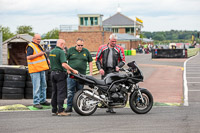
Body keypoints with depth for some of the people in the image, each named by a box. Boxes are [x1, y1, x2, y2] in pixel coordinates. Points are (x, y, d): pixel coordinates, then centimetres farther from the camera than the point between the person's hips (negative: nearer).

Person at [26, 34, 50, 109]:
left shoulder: (39, 46, 19)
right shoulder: (30, 47, -11)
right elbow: (28, 57, -22)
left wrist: (46, 60, 17)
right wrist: (38, 54, -22)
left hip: (41, 69, 9)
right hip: (35, 70, -9)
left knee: (43, 85, 14)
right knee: (37, 87, -10)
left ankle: (43, 100, 24)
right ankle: (36, 102, -7)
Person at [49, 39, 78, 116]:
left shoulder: (51, 52, 12)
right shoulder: (61, 52, -14)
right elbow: (64, 64, -25)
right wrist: (73, 70, -18)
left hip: (53, 73, 8)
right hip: (60, 73, -8)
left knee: (54, 93, 10)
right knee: (61, 93, -7)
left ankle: (54, 110, 11)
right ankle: (60, 110, -11)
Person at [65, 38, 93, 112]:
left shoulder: (86, 51, 12)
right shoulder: (70, 50, 5)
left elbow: (90, 62, 17)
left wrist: (91, 73, 10)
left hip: (82, 75, 2)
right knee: (70, 91, -8)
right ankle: (69, 107, -6)